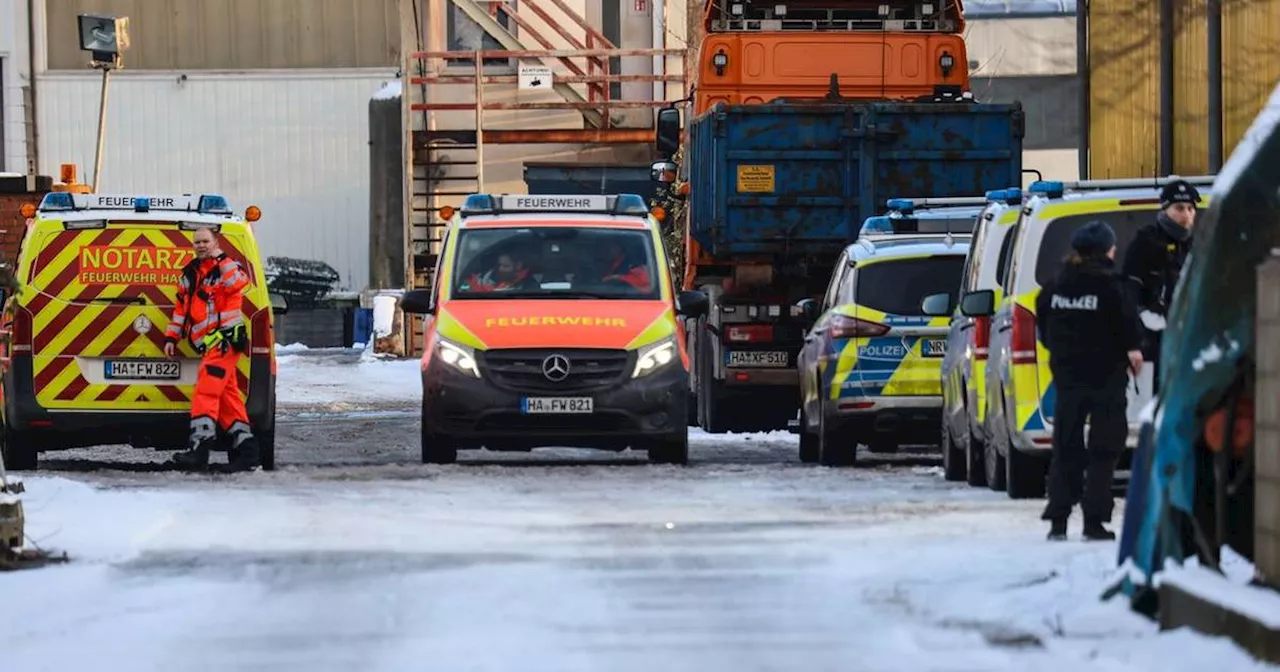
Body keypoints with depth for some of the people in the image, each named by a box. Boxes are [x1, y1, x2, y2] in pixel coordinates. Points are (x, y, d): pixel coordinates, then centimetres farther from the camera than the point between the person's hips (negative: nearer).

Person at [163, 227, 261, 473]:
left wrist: (220, 258, -23)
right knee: (226, 397, 8)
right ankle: (245, 447, 11)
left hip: (225, 339, -9)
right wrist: (171, 337, 18)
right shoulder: (190, 274, 19)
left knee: (206, 393, -17)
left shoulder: (225, 268, -4)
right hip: (208, 345, 9)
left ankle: (199, 449, -23)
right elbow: (181, 308, 23)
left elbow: (238, 283, -27)